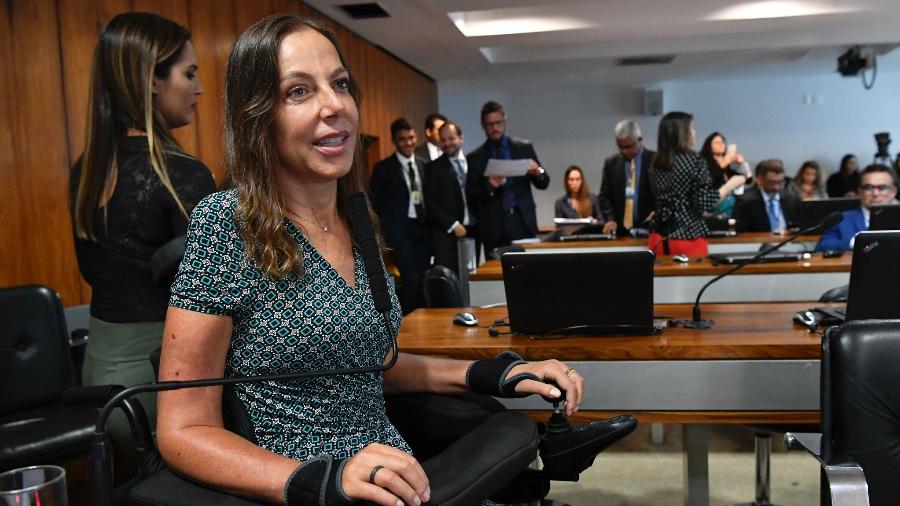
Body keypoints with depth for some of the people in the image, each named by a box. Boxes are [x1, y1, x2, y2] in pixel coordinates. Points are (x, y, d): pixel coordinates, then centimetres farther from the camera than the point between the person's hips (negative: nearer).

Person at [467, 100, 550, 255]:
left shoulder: (524, 148, 9)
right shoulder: (474, 158, 6)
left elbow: (543, 183, 9)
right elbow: (471, 196, 2)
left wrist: (538, 172, -13)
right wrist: (489, 186, -16)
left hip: (523, 222, 1)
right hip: (494, 227, 0)